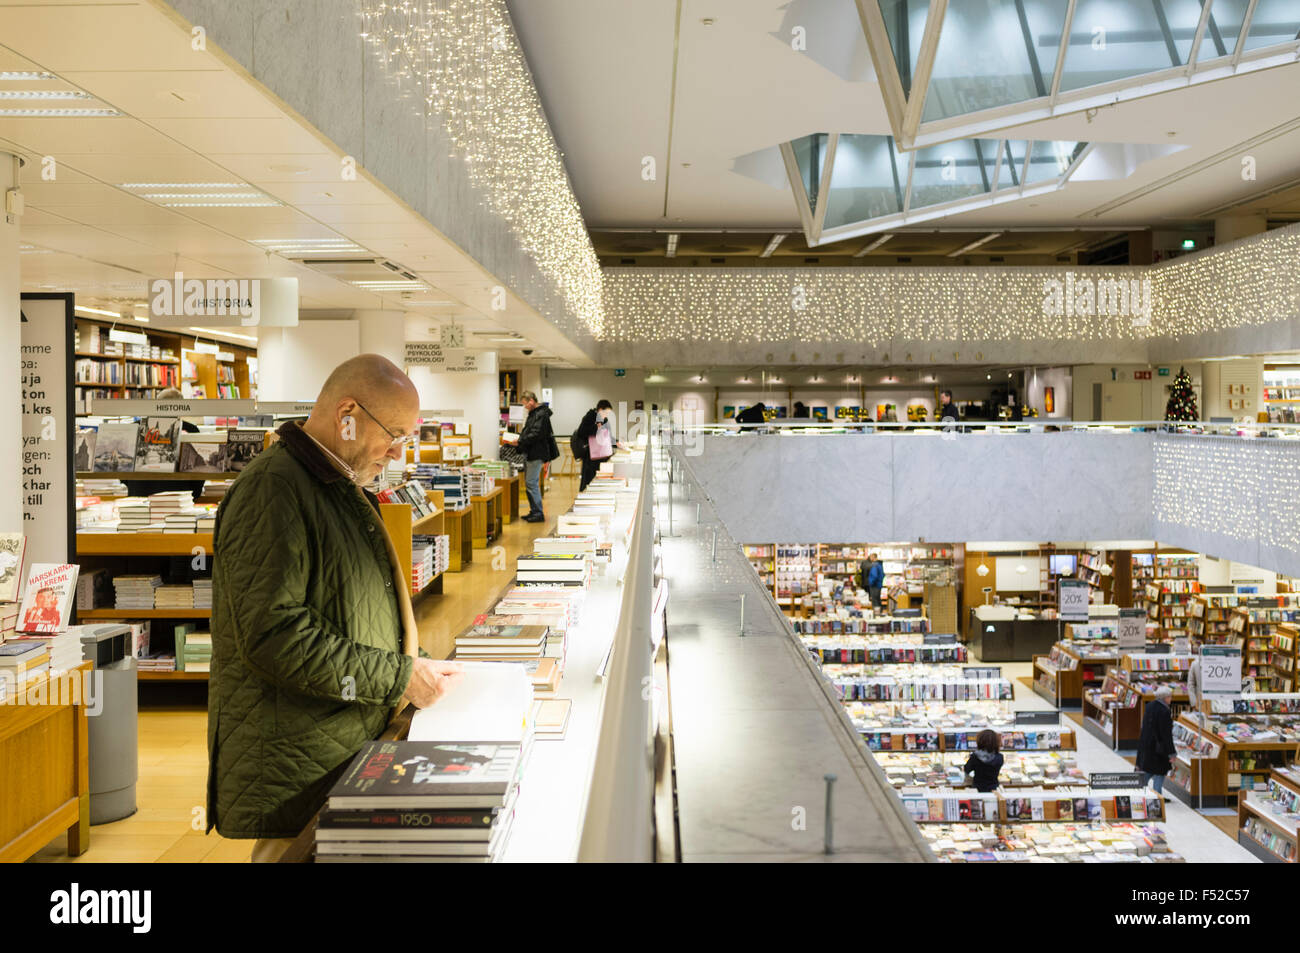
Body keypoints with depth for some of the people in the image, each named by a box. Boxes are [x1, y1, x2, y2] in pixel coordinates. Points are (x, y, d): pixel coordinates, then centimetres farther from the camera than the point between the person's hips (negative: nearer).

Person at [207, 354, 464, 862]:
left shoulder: (343, 490, 17)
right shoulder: (272, 489, -15)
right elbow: (273, 636, -24)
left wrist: (413, 667, 9)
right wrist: (398, 676, -19)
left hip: (351, 756, 9)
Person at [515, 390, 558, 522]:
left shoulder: (541, 414, -14)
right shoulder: (533, 413, 17)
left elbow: (536, 435, -22)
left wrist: (520, 441, -19)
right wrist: (518, 438, 9)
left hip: (536, 454, -10)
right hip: (529, 454, 10)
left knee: (532, 483, -10)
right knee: (528, 483, 13)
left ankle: (538, 513, -5)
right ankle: (534, 511, 20)